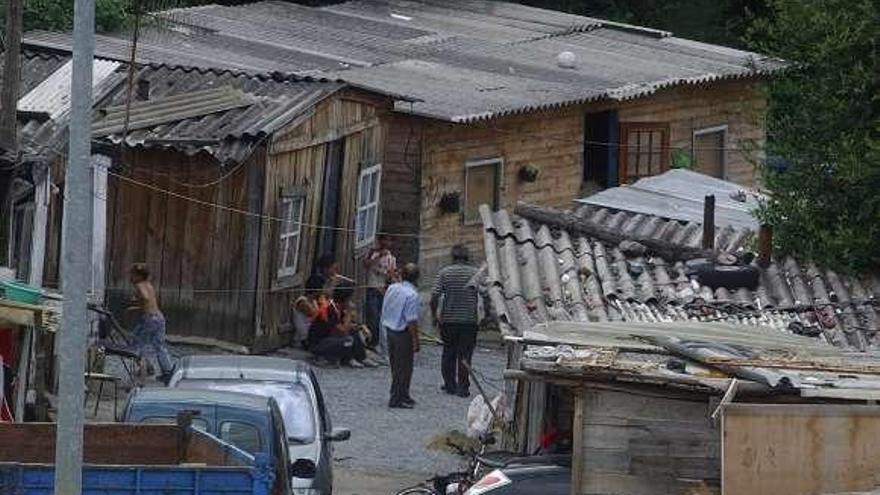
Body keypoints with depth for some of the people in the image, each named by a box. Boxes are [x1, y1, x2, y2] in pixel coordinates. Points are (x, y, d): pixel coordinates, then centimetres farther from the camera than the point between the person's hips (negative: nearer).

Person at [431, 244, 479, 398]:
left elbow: (435, 296, -8)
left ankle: (450, 385, 18)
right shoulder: (475, 273, -1)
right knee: (465, 354, 5)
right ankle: (463, 387, 2)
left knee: (448, 353, 14)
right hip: (469, 320, -1)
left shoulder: (444, 273, -2)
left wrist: (434, 315, 4)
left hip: (448, 320, 1)